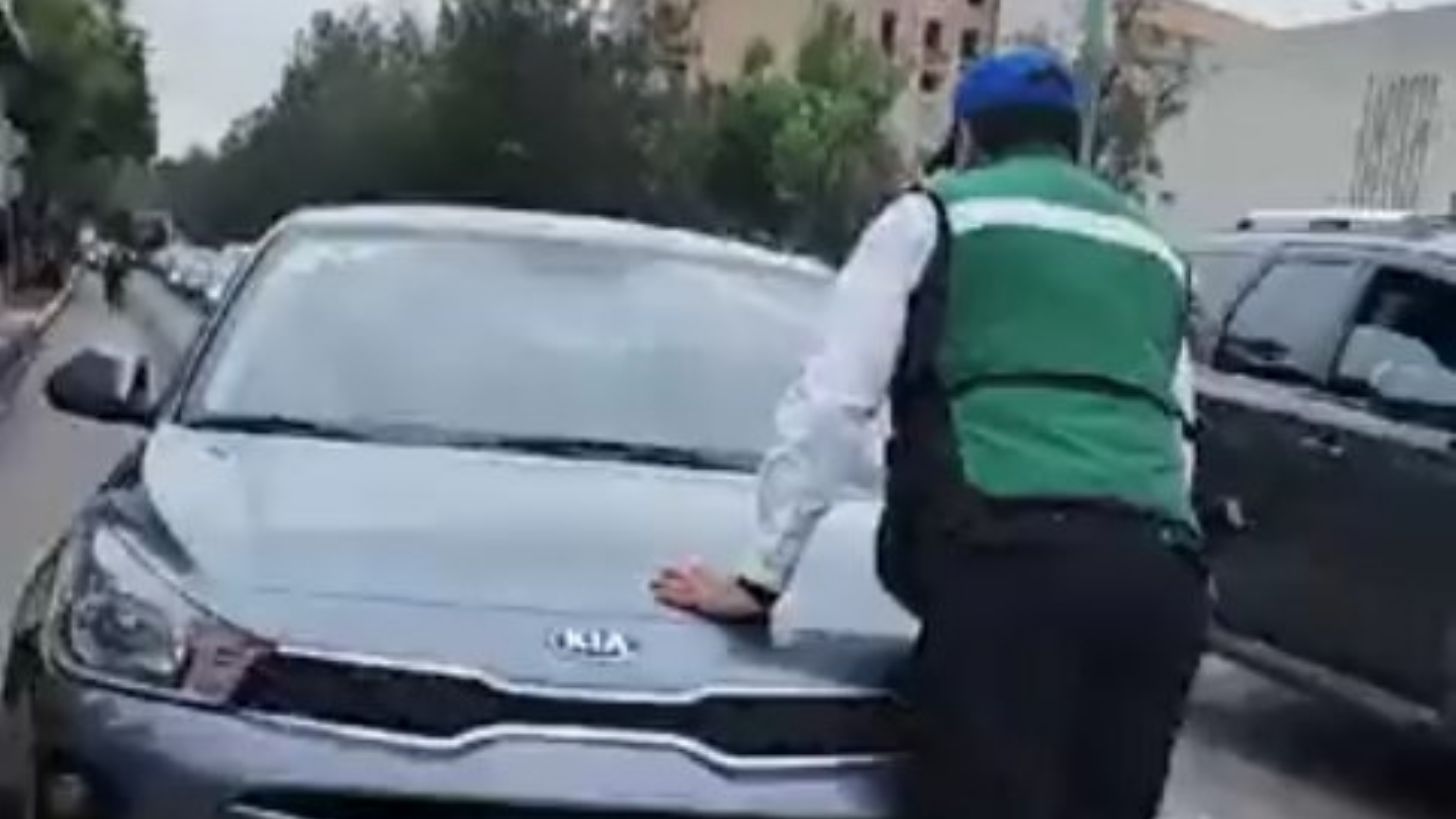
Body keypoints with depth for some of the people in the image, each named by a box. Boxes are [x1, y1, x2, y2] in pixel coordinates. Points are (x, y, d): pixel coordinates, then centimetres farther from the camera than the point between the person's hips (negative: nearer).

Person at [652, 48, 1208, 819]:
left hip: (1014, 557, -5)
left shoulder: (935, 215, 15)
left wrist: (760, 575, 12)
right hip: (1160, 572, 6)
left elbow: (830, 405, 9)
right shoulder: (1153, 250, 31)